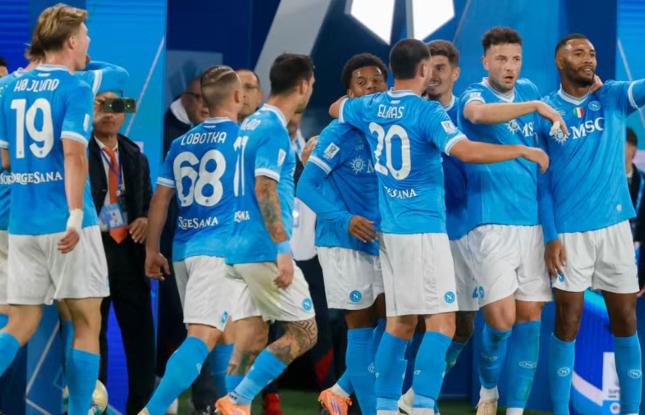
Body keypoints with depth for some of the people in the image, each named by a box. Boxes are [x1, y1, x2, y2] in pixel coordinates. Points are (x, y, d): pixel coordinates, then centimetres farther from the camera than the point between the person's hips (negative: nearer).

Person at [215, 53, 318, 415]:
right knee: (304, 333, -3)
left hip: (241, 250, 9)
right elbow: (264, 189, -19)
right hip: (264, 250, -9)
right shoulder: (274, 128, -12)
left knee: (251, 341, 7)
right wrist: (283, 249, -22)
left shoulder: (252, 124, 15)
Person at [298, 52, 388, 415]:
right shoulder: (339, 134, -10)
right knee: (363, 327, -3)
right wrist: (344, 220, -25)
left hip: (381, 244, 6)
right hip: (344, 245, -6)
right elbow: (306, 186, -12)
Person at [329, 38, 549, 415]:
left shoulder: (372, 107, 7)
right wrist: (523, 151, -19)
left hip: (389, 228, 8)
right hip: (423, 228, -8)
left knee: (401, 322, 13)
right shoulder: (427, 112, -15)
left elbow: (336, 108, 29)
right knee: (442, 320, -9)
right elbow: (466, 151, -28)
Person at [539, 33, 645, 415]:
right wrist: (551, 235, -8)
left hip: (614, 226, 2)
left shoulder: (614, 97, 4)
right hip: (569, 231, -2)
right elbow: (540, 179, 0)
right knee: (567, 323, -1)